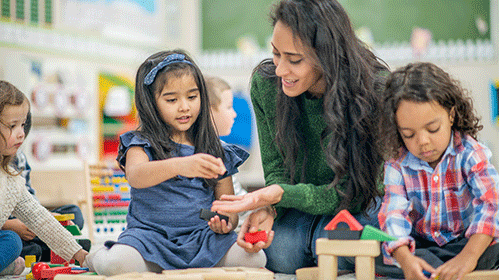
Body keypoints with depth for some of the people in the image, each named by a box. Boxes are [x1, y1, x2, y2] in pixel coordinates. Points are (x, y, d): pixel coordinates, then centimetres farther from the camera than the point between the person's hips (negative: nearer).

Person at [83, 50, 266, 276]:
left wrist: (227, 222, -12)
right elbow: (135, 176, -25)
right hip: (150, 235, -4)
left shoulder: (217, 152, 11)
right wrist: (179, 165, -44)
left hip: (203, 237, 4)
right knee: (116, 265, -35)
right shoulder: (141, 144, 0)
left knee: (254, 258, -23)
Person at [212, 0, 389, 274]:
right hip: (298, 203, 2)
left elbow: (350, 193, -22)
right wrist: (268, 209, -30)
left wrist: (279, 195, -37)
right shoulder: (265, 83, -16)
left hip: (361, 204, -2)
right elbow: (276, 169, -6)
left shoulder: (374, 92, -27)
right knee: (279, 254, -28)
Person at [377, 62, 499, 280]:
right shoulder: (397, 165, -8)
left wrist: (469, 256, -44)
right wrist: (405, 258, -43)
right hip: (419, 245, 2)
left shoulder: (469, 153, -14)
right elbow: (394, 214, -20)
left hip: (465, 241, -2)